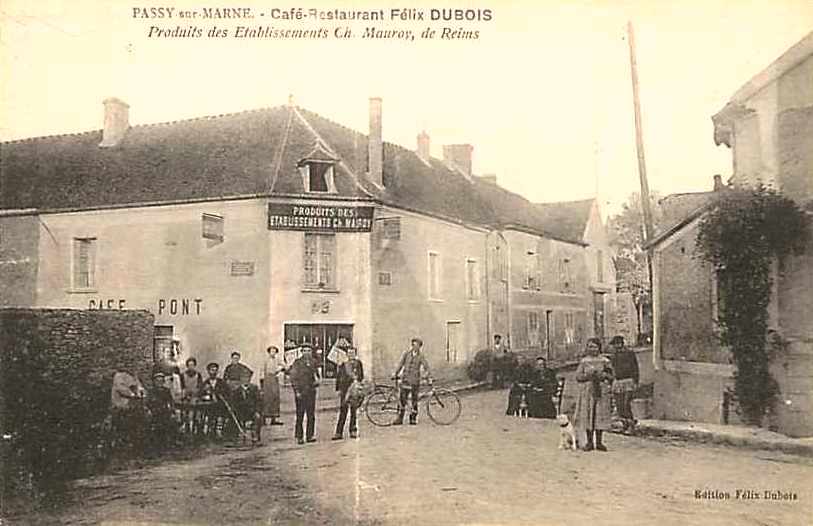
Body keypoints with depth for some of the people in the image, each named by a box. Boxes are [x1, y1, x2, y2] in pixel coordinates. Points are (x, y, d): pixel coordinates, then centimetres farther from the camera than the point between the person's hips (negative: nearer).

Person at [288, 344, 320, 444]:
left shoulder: (313, 363, 13)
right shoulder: (297, 363, -2)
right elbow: (293, 377, -5)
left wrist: (316, 380, 1)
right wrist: (297, 391, -12)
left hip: (311, 391, 5)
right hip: (300, 392, -5)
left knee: (311, 415, 4)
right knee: (300, 415, -2)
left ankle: (310, 436, 10)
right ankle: (299, 437, 3)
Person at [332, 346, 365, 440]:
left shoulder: (358, 363, 6)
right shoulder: (343, 365, 11)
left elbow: (361, 376, 7)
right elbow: (338, 377, 12)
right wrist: (338, 389, 6)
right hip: (344, 390, 1)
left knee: (353, 411, 0)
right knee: (343, 411, 0)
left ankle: (353, 431, 8)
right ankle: (339, 433, 1)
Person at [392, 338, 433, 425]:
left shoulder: (421, 356, 0)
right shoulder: (406, 353, 4)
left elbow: (426, 367, -3)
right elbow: (400, 364, 5)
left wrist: (430, 379, -10)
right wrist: (395, 374, 0)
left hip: (415, 380, 0)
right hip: (406, 379, 1)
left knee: (414, 400, 4)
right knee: (403, 399, -5)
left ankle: (413, 419, 15)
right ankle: (400, 419, 0)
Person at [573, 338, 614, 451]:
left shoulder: (605, 361, 8)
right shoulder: (584, 361, 7)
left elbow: (611, 376, 8)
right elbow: (578, 376, 1)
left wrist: (604, 375, -12)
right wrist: (588, 376, -15)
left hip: (601, 392, 0)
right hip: (587, 391, 0)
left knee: (600, 415, -1)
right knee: (587, 415, -2)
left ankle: (599, 442, 8)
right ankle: (589, 442, 7)